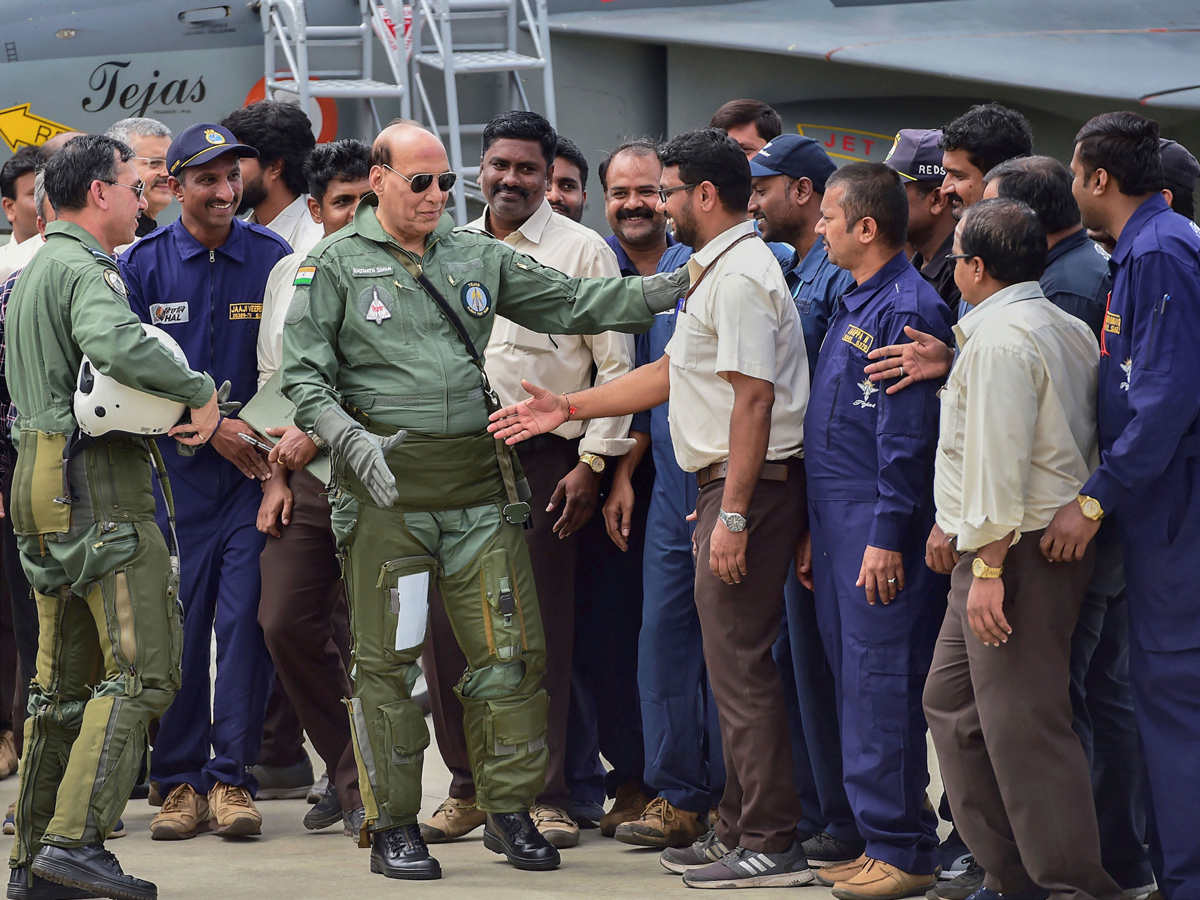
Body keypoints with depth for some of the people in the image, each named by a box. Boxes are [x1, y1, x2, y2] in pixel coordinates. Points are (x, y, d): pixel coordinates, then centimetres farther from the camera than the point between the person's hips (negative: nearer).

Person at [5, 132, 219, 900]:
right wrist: (201, 392, -21)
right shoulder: (85, 269, -11)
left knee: (65, 678, 13)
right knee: (142, 670, -10)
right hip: (98, 487, -10)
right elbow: (117, 346, -32)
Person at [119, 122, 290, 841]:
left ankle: (231, 777, 2)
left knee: (245, 615, -5)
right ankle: (179, 781, 9)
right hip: (173, 468, 0)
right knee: (175, 624, 0)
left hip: (255, 464, 0)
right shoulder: (142, 265, 2)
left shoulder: (273, 260, 2)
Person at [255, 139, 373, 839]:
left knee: (365, 638, -3)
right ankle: (350, 772, 16)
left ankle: (364, 787, 9)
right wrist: (277, 477, 12)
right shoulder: (289, 275, 13)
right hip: (304, 481, 5)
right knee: (286, 623, 0)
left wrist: (324, 430, -17)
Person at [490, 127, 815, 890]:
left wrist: (733, 515, -24)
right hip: (722, 484, 11)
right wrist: (569, 409, 24)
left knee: (741, 662, -10)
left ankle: (771, 845, -9)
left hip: (749, 484, -11)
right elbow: (672, 373, 25)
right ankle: (741, 829, 20)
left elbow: (752, 399, -21)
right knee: (734, 662, 14)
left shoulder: (741, 276, -15)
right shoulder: (718, 270, 19)